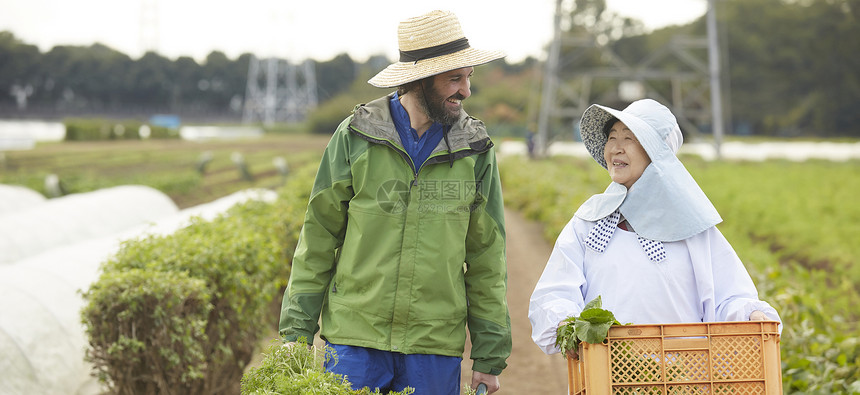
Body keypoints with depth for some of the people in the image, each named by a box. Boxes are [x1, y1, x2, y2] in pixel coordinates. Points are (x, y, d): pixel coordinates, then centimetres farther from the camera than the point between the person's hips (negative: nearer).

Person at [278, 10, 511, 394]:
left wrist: (490, 355, 6)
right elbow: (317, 239, 4)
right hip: (356, 337, -1)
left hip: (436, 346, 1)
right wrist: (297, 333, 0)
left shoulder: (475, 150, 4)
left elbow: (487, 260, 8)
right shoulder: (356, 136, -1)